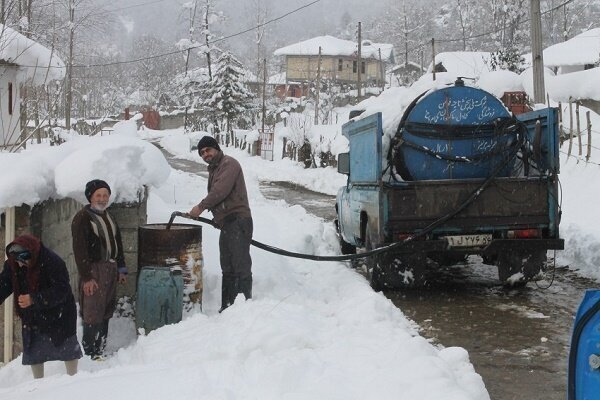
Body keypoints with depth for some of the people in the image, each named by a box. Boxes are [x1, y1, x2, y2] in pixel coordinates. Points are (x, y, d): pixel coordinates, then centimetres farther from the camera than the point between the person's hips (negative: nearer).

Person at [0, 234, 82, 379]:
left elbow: (61, 291, -31)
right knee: (33, 351, 10)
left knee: (66, 347, 7)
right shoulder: (12, 265, -10)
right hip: (31, 318, 5)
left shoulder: (53, 263, -28)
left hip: (58, 314, -5)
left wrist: (34, 299, -39)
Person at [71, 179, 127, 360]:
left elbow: (117, 243, 22)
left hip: (110, 269, 8)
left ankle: (100, 350, 22)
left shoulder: (108, 216, 15)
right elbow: (80, 250, -16)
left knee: (106, 312, 12)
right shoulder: (82, 218, -11)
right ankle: (90, 354, -2)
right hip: (94, 270, -8)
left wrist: (121, 269, 16)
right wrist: (86, 277, -20)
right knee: (93, 314, -8)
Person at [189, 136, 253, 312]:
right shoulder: (213, 170, 23)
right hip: (225, 224, 10)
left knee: (241, 266, -12)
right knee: (227, 269, 13)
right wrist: (218, 219, 15)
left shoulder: (229, 164, -7)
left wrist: (201, 207, -16)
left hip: (238, 221, -10)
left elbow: (220, 190, -19)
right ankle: (227, 307, 19)